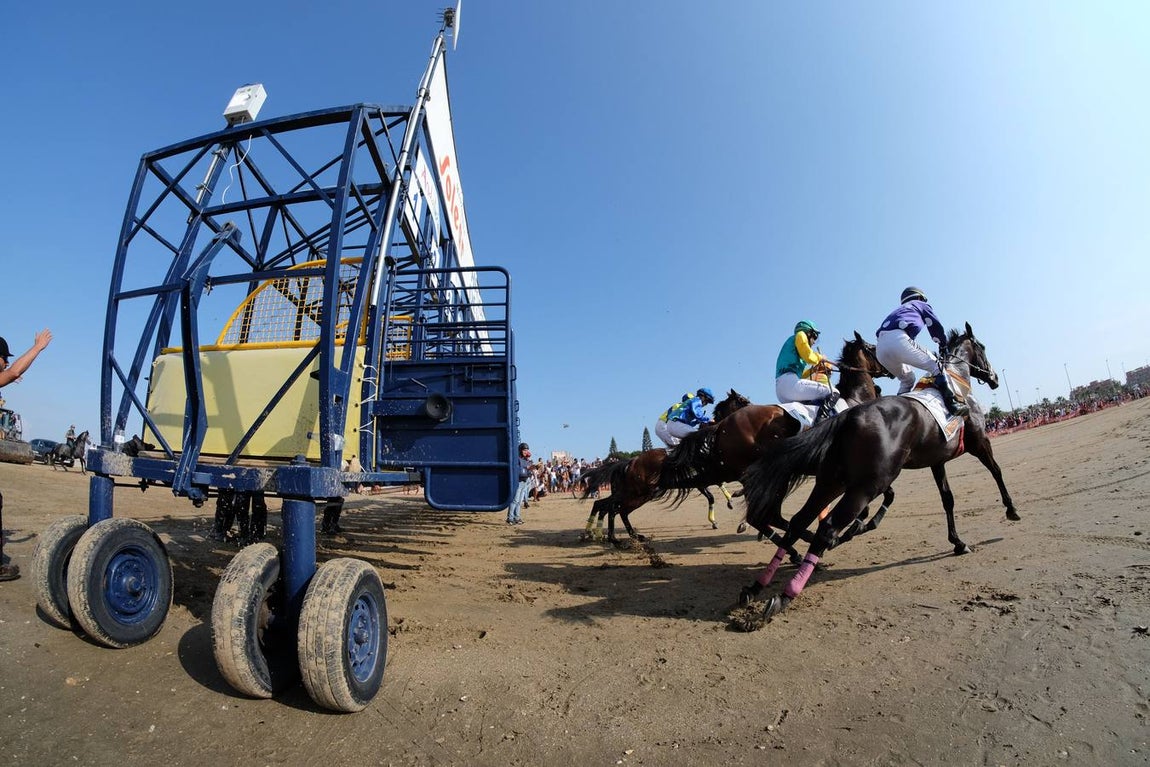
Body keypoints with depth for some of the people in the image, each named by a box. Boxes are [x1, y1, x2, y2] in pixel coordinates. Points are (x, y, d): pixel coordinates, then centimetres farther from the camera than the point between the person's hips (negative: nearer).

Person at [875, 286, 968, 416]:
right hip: (899, 340, -6)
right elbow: (936, 326, 20)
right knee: (936, 366, 6)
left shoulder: (898, 311, 42)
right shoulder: (920, 305, 27)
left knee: (907, 379, 25)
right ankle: (952, 403, -8)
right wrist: (943, 346, 32)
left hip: (880, 348, 6)